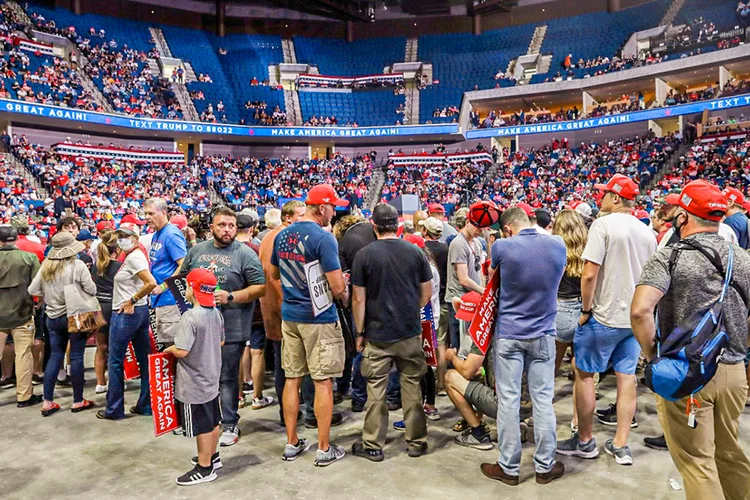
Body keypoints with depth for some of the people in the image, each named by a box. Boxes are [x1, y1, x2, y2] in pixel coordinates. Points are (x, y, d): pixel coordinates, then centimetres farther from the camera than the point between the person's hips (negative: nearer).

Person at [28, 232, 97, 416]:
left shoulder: (46, 266, 0)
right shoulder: (78, 265, -15)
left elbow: (32, 290, 4)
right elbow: (92, 290, -13)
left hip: (53, 317, 5)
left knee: (55, 356, 12)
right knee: (76, 357, 3)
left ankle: (47, 402, 14)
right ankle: (78, 401, 11)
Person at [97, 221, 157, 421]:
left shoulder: (133, 257, -17)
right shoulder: (135, 255, 12)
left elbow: (151, 283, -28)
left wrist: (131, 301, -19)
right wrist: (134, 301, 10)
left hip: (125, 314, -9)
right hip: (140, 312, 9)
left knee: (115, 361, 3)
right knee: (144, 359, 10)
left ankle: (114, 409, 13)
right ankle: (146, 405, 19)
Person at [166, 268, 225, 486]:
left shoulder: (190, 317, -24)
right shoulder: (216, 313, 1)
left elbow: (181, 351, -26)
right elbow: (221, 342, 12)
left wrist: (169, 349, -7)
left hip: (194, 384, -8)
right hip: (211, 378, 8)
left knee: (202, 427, 5)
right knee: (213, 421, 21)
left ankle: (205, 468, 18)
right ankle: (212, 456, 38)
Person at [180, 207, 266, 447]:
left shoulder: (245, 254, -7)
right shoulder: (196, 250, 9)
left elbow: (260, 287, -10)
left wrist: (231, 297, -19)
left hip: (230, 329, -5)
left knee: (227, 379, 6)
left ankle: (230, 424, 20)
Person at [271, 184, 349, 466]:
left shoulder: (282, 236, 6)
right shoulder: (323, 238, -17)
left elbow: (274, 273, 19)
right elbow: (337, 287, -18)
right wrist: (345, 295, 3)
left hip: (289, 316, 7)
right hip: (319, 318, -7)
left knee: (292, 378, 13)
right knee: (323, 382, 3)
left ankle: (292, 444, 24)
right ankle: (324, 449, 13)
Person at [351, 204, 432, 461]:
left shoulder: (364, 255, -9)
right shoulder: (415, 252, -2)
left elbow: (358, 299, -8)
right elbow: (427, 293, 4)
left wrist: (359, 333, 2)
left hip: (377, 334, -2)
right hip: (410, 333, 2)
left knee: (376, 390, 8)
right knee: (412, 387, 13)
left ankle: (373, 446, 19)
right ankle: (416, 442, 24)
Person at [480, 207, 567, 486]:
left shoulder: (502, 247, -12)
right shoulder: (558, 245, -3)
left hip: (508, 333, -2)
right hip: (543, 333, 3)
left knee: (508, 400, 5)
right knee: (543, 400, 9)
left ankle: (509, 468, 16)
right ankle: (544, 466, 21)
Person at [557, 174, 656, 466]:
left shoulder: (603, 225, -14)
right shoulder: (647, 232, 9)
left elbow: (590, 274, -20)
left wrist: (586, 310, -10)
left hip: (605, 316, -7)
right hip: (635, 316, 7)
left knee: (584, 374, 6)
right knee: (626, 376, 11)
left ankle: (584, 441, 17)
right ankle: (621, 446, 18)